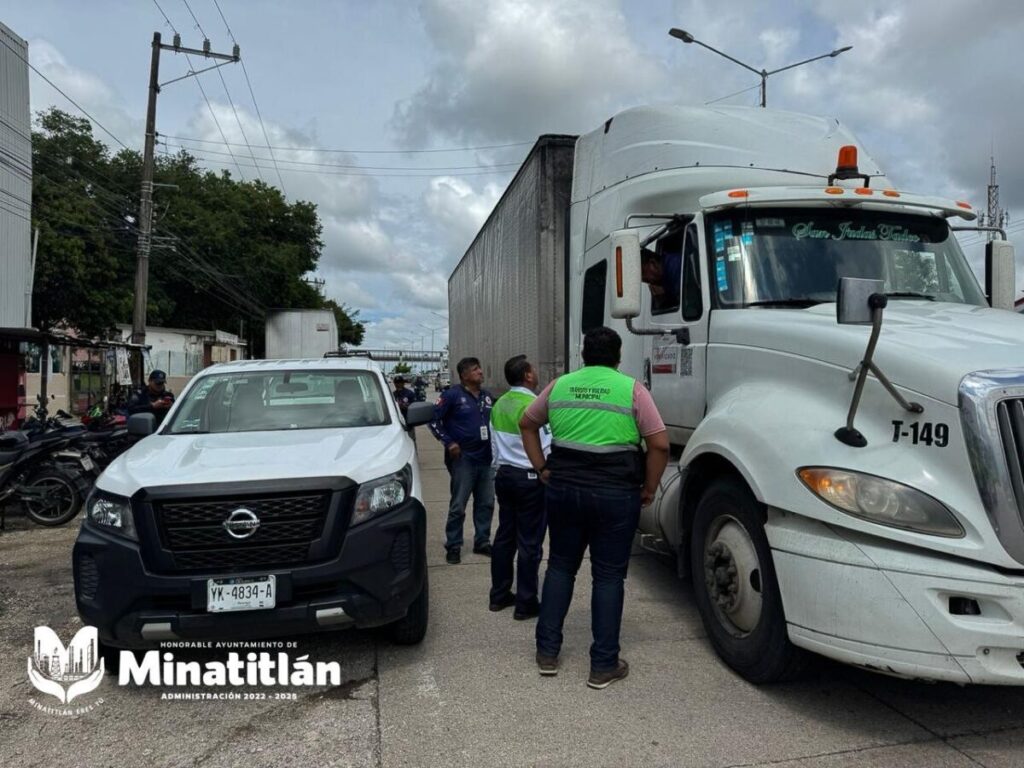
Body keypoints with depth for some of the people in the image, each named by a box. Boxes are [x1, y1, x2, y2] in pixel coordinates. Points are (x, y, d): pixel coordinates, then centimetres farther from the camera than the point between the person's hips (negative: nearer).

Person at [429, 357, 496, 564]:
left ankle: (482, 542, 24)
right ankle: (453, 546, 11)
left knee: (486, 503, 11)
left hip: (486, 458, 6)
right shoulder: (452, 395, -7)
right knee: (458, 505, 0)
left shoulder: (487, 395, 11)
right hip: (463, 458, -6)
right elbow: (433, 418, -8)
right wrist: (448, 442, -14)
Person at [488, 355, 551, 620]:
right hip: (530, 478, -8)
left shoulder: (499, 405, 7)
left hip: (504, 475, 8)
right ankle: (525, 603, 7)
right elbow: (545, 447, -17)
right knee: (529, 542, 0)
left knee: (505, 535, 15)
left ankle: (499, 595, 23)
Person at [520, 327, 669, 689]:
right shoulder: (631, 389, -5)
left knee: (560, 566, 17)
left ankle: (547, 652, 23)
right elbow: (660, 444, -10)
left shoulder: (560, 385, 7)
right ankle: (603, 665, 14)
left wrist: (542, 468, 17)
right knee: (608, 575, 7)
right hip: (616, 493, -3)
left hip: (563, 488, 3)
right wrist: (649, 488, 1)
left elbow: (527, 424, 17)